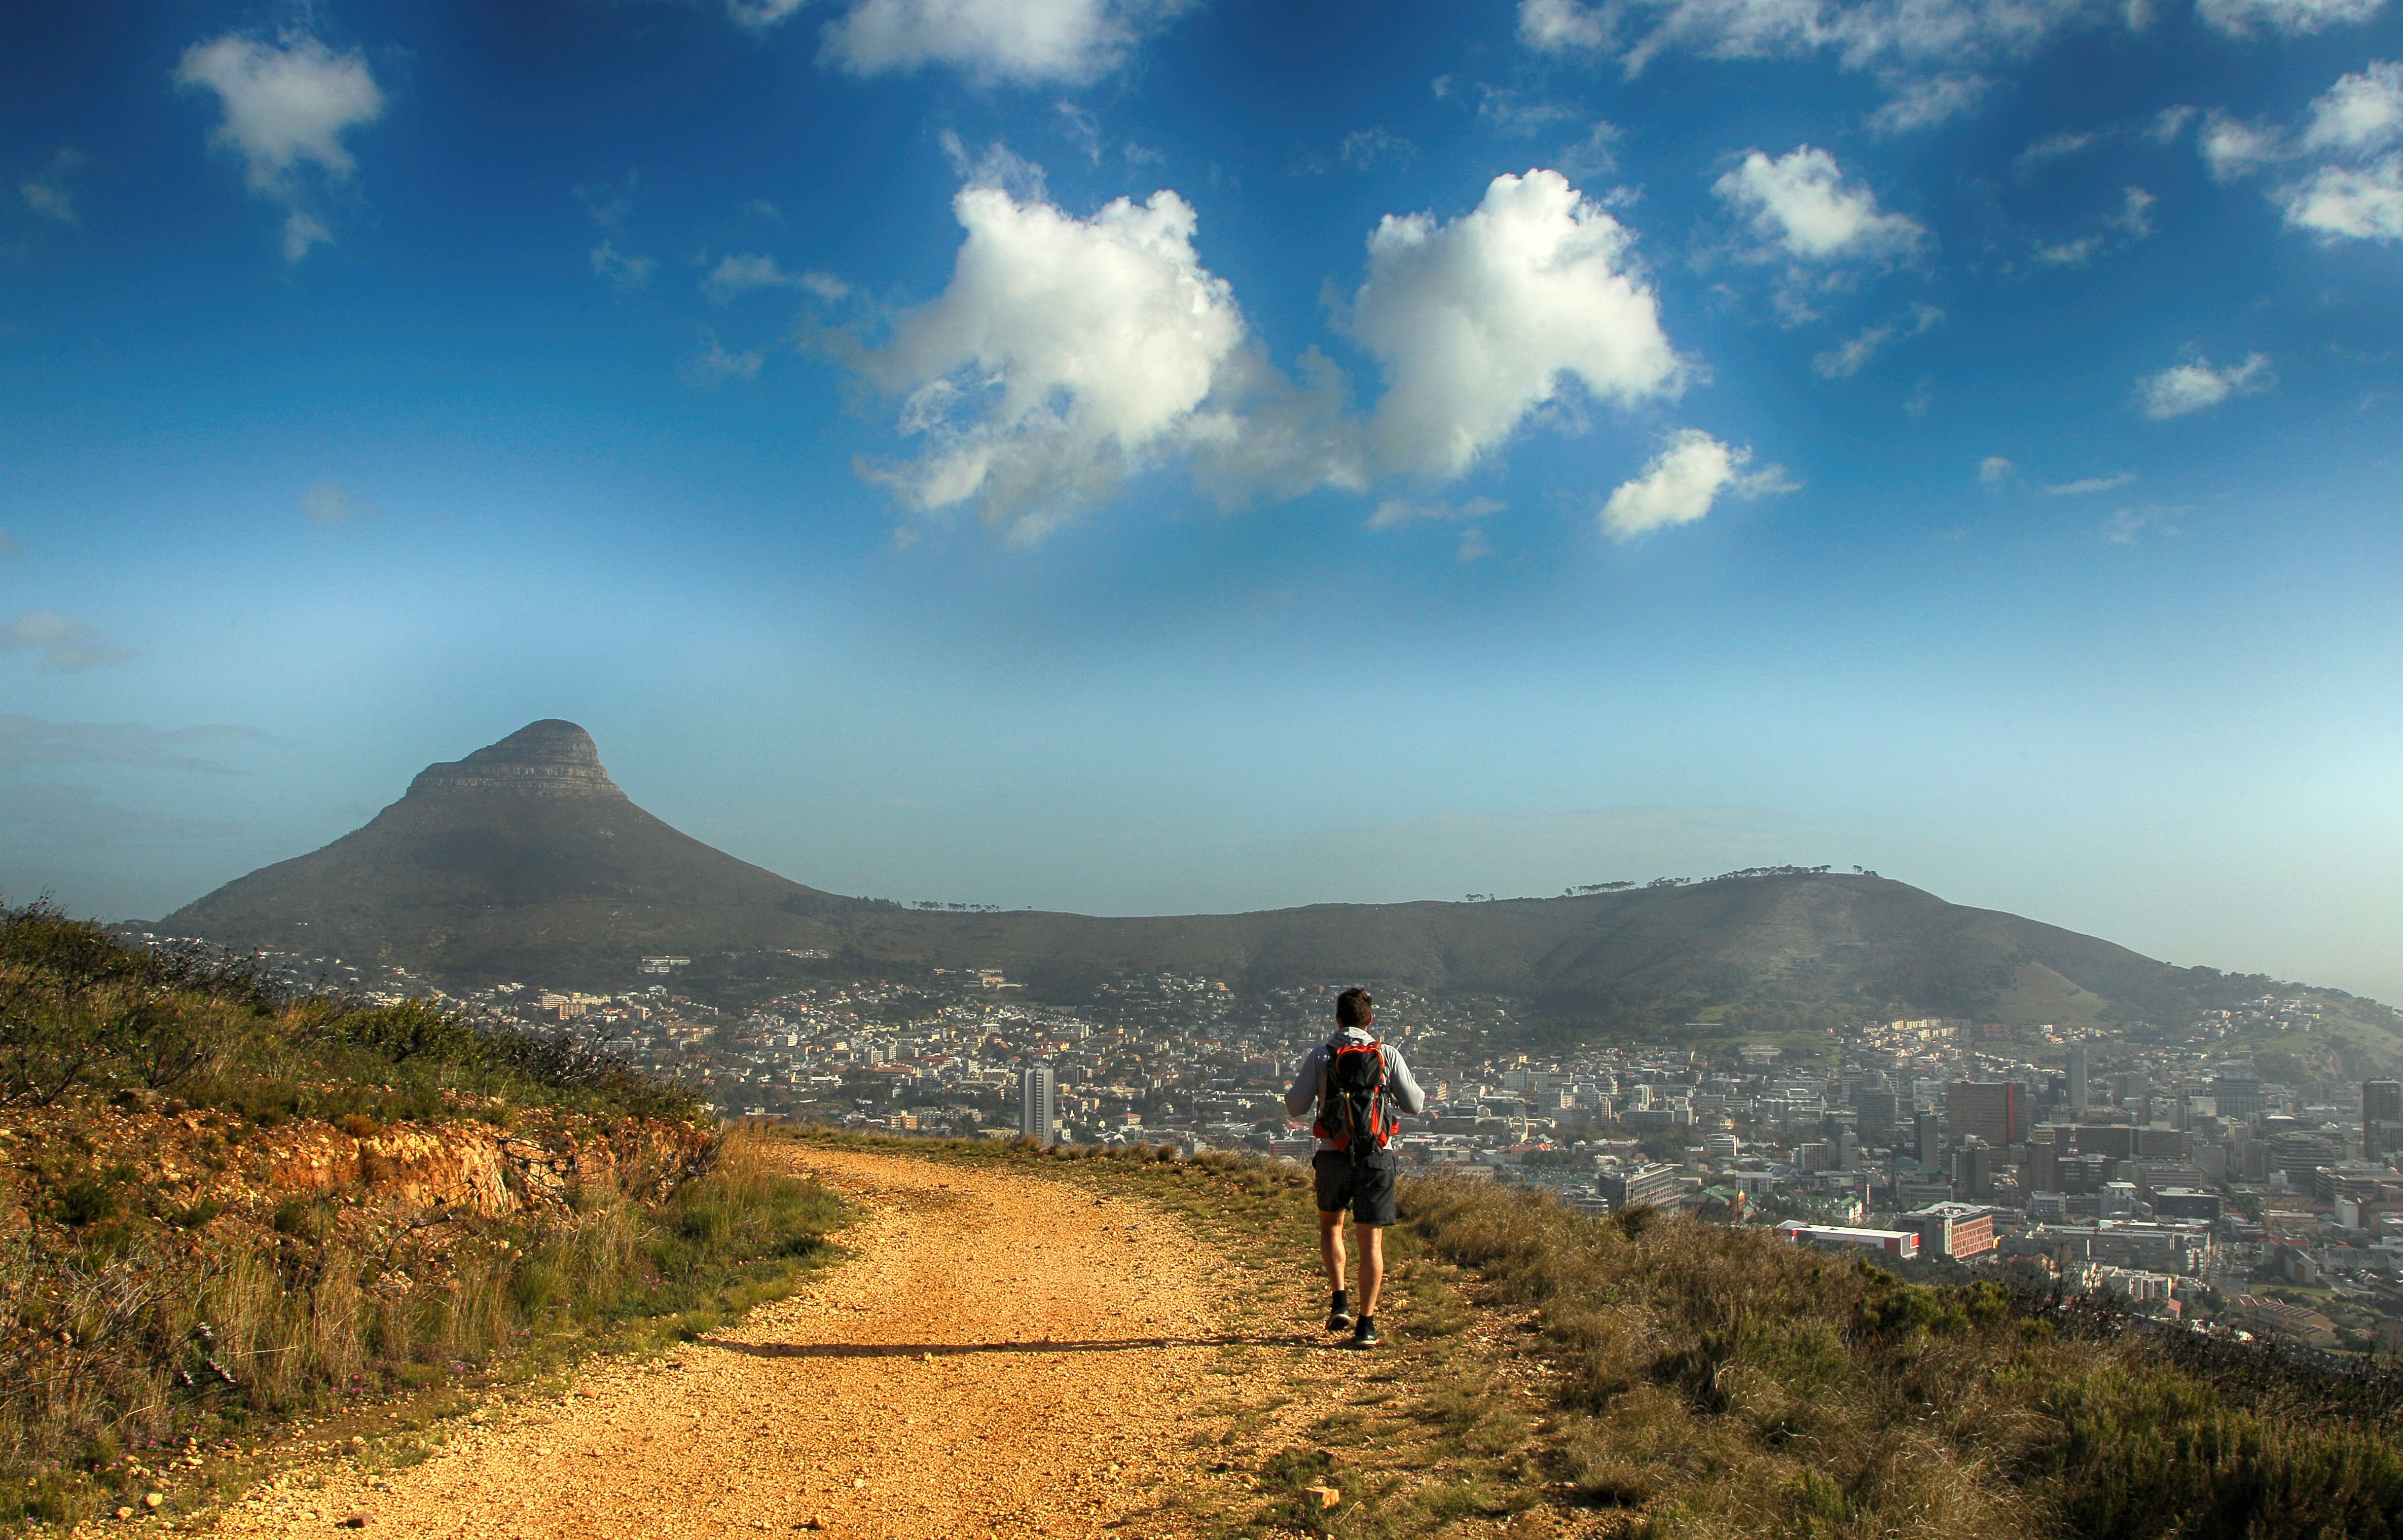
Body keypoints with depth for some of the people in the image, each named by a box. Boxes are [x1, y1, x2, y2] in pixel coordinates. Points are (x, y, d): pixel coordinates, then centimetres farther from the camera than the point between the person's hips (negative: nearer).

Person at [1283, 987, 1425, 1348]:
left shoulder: (1319, 1057, -2)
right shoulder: (1388, 1055, -1)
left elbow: (1296, 1108, -3)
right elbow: (1415, 1105, 1)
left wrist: (1296, 1085, 18)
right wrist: (1420, 1092, 24)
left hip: (1334, 1155, 0)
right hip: (1377, 1156, 0)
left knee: (1330, 1225, 24)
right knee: (1372, 1241, 4)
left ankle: (1340, 1302, 12)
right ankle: (1366, 1324, 0)